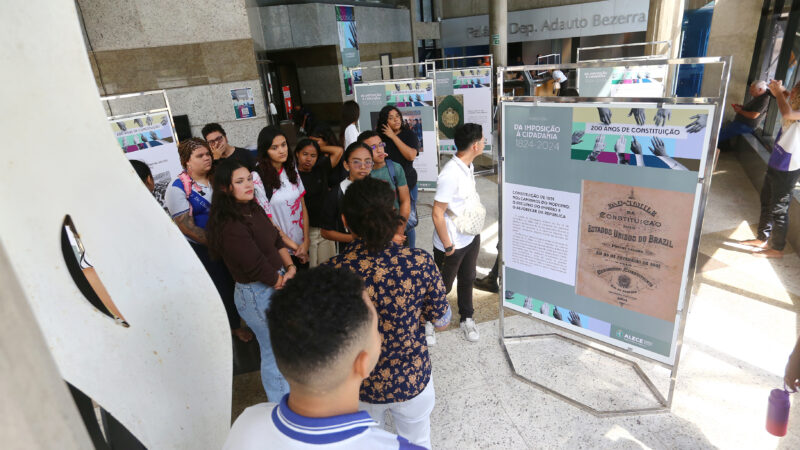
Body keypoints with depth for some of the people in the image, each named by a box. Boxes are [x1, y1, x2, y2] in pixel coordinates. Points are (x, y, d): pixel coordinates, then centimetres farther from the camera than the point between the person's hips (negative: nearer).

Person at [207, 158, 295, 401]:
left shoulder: (253, 209, 3)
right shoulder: (230, 225, -26)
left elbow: (276, 239, 9)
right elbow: (257, 267, -24)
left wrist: (290, 267, -5)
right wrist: (283, 282, -9)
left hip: (278, 283, 9)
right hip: (258, 294, -9)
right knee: (275, 351, 9)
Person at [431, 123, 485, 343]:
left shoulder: (468, 166, 0)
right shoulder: (450, 175, -30)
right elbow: (437, 213, -27)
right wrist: (448, 246, -19)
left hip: (471, 236, 8)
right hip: (452, 243, -8)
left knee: (467, 279, 23)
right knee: (442, 286, 12)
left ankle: (466, 318, 45)